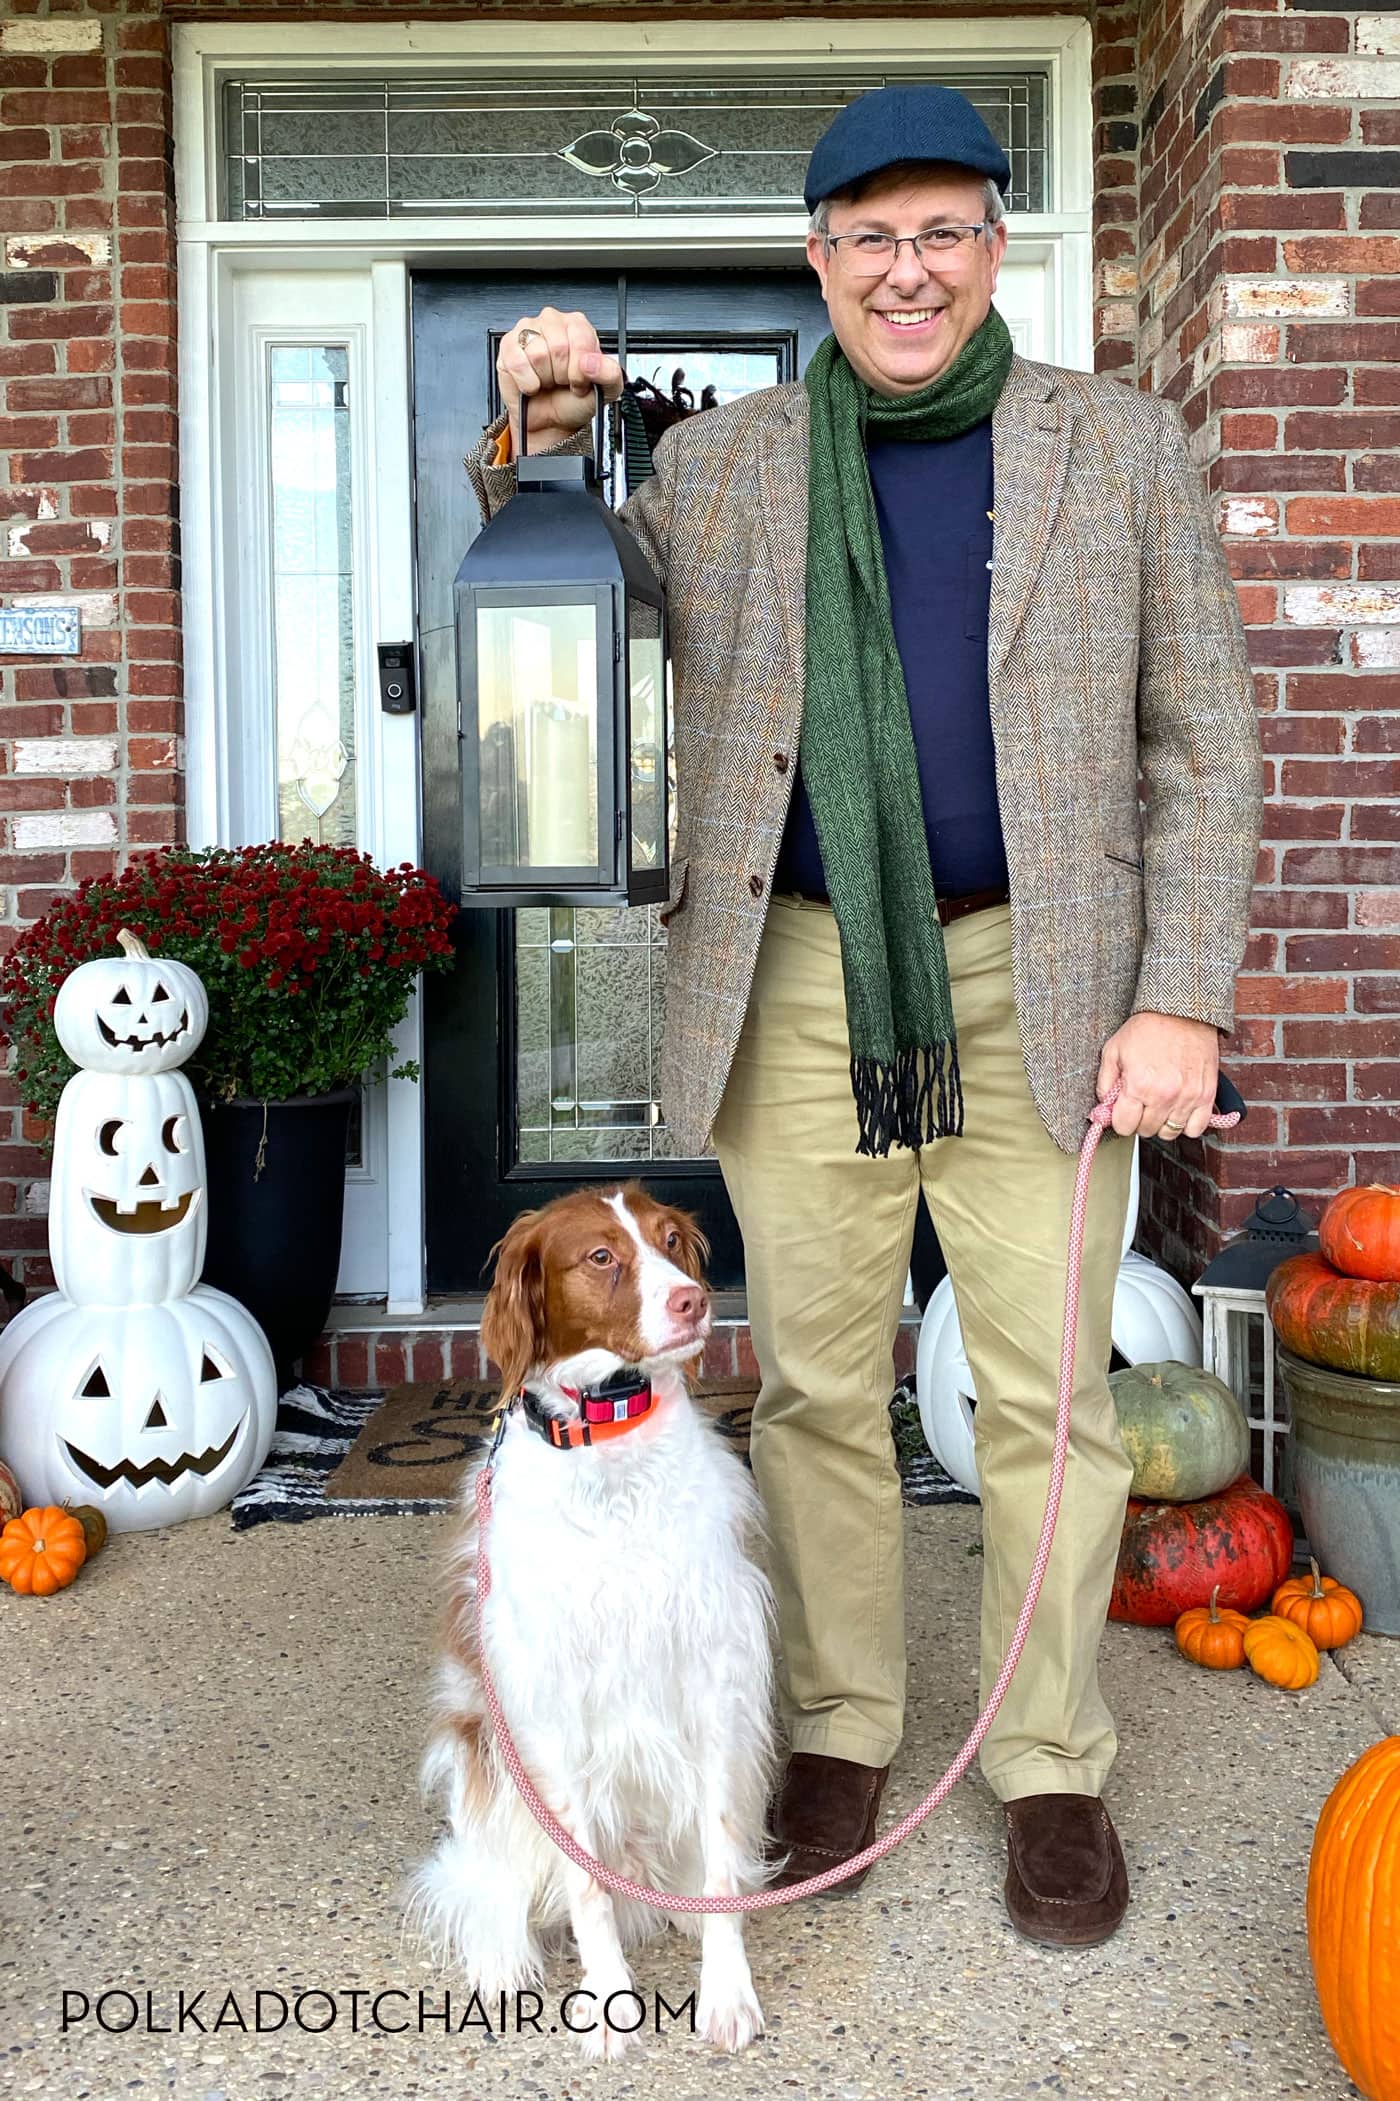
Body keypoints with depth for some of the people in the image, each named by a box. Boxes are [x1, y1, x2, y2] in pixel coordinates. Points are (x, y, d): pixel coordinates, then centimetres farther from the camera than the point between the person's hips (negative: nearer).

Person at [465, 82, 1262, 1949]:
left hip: (1039, 983, -1)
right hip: (796, 984, 1)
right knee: (816, 1386, 9)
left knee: (1046, 1395, 5)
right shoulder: (711, 465, 9)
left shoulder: (1123, 447, 6)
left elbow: (1202, 744, 4)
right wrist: (531, 449, -3)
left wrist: (1184, 1001, -6)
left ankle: (1053, 1771, 23)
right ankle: (837, 1732, 28)